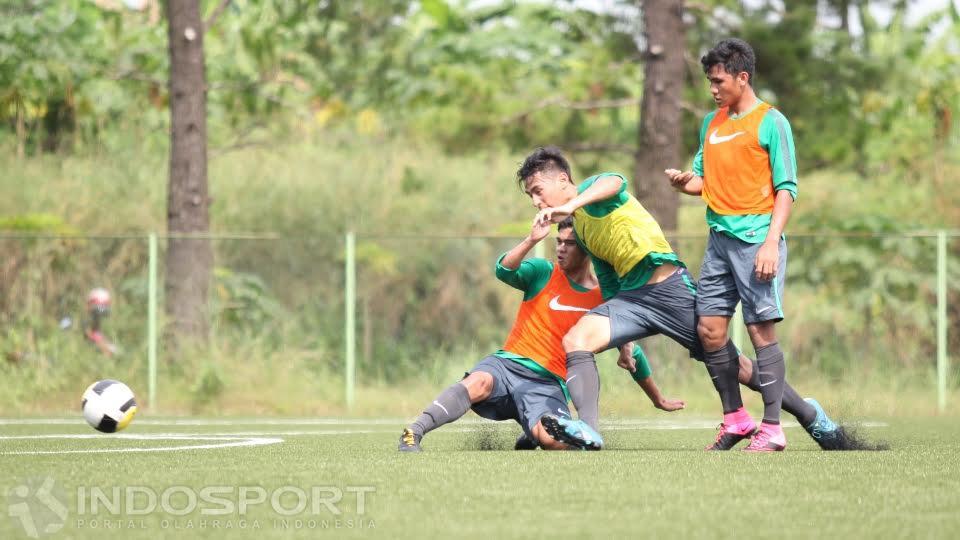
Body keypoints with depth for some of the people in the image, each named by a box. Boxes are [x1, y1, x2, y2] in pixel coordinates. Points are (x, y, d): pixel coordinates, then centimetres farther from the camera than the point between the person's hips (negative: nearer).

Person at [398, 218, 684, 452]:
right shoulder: (544, 273, 8)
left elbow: (632, 352, 21)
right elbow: (504, 271, -13)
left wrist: (659, 400, 27)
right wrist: (532, 240, -29)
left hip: (549, 384, 0)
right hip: (508, 363, 0)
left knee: (553, 440, -32)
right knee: (478, 382, -37)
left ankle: (532, 436, 3)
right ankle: (412, 435, -40)